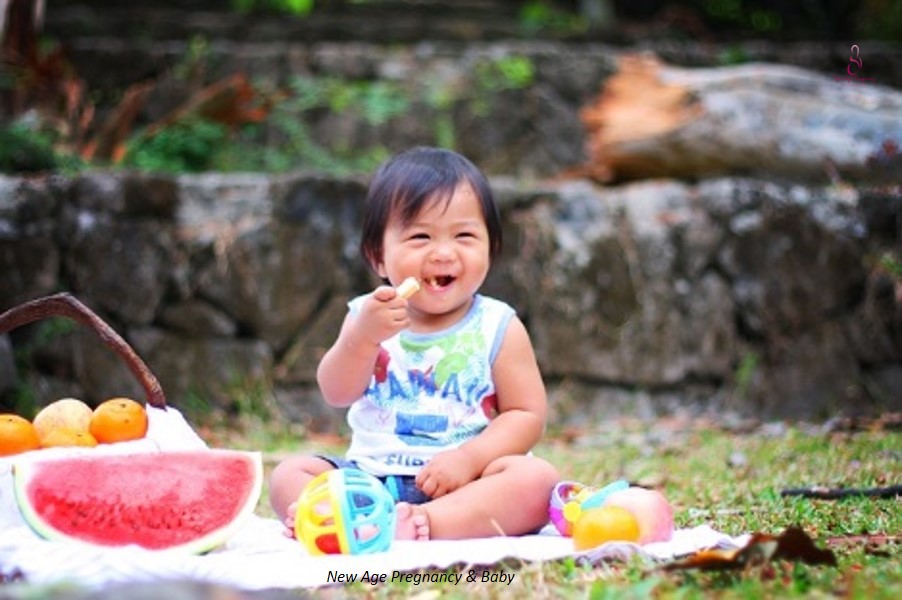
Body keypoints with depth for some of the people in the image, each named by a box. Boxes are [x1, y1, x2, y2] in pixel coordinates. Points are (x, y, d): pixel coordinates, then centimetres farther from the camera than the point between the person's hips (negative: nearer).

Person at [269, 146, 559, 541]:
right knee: (288, 475, -14)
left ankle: (419, 523, -44)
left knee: (537, 478, -28)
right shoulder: (368, 316, 7)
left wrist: (468, 458, -18)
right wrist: (363, 336, -22)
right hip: (372, 476, 2)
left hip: (459, 482, -2)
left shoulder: (498, 328, 2)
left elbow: (527, 415, -3)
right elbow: (337, 394, -4)